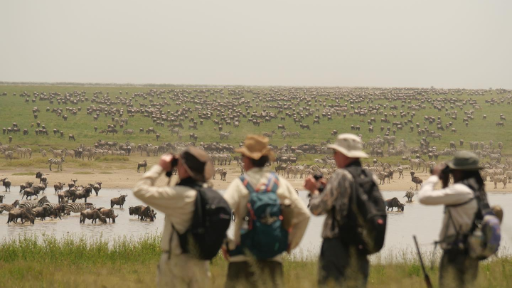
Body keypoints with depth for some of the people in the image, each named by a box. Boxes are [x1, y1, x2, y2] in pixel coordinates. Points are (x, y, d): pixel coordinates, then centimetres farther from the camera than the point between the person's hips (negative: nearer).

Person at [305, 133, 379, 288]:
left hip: (337, 246, -7)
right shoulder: (370, 178, 8)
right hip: (360, 250, 7)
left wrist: (314, 190, 9)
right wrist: (327, 188, 19)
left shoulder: (341, 176, -12)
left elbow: (317, 208, -11)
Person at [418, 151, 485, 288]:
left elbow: (424, 197, -20)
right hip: (471, 256, 9)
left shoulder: (460, 190, -18)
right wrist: (445, 183, 16)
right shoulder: (477, 190, 11)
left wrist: (435, 176, -4)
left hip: (455, 257, -9)